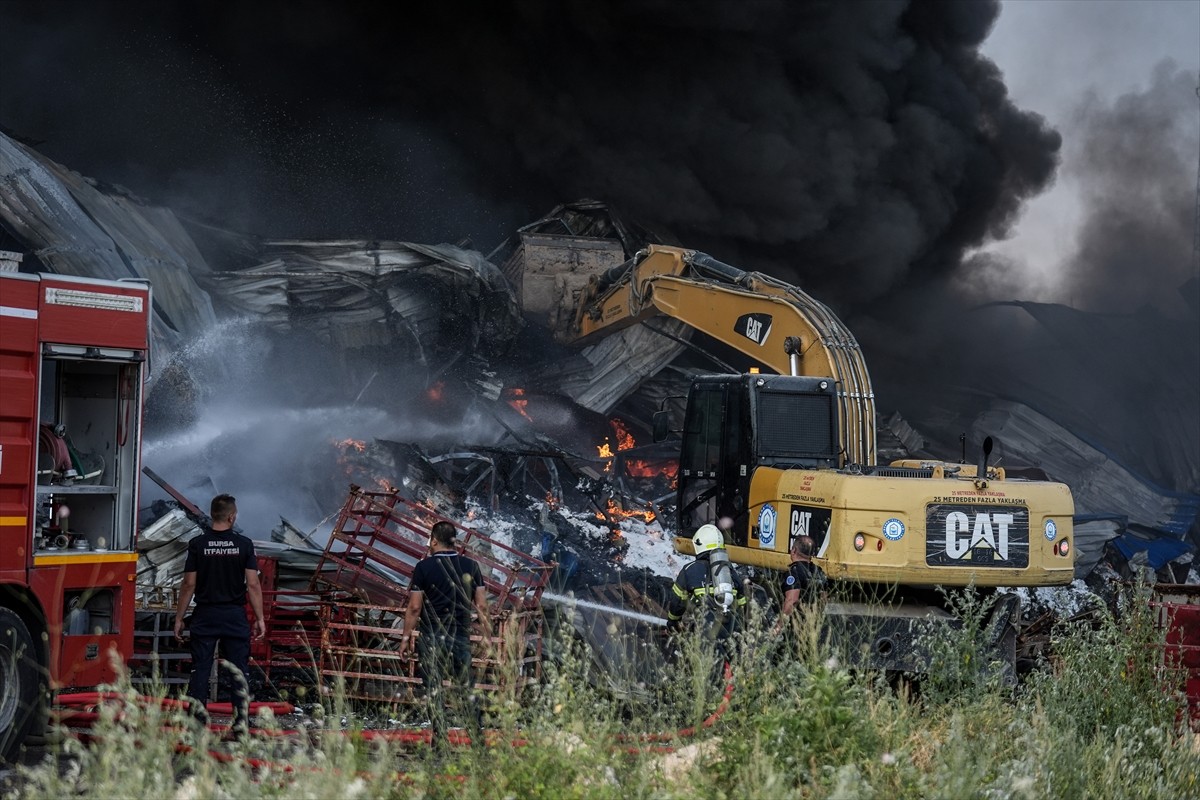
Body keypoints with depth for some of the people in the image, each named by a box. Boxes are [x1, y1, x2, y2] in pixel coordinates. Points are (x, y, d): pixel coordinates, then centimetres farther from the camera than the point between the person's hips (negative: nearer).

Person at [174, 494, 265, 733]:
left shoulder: (198, 544, -3)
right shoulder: (244, 544, -3)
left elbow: (189, 584, -3)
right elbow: (253, 584, -4)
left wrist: (179, 617, 5)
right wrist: (259, 618, 2)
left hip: (205, 615, 0)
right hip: (235, 615, 0)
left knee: (200, 670, 3)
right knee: (239, 671, 5)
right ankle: (241, 721, 1)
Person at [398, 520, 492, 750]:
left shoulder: (424, 566, -7)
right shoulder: (471, 566, 3)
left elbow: (414, 607, -7)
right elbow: (482, 606, 4)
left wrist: (406, 637, 1)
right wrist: (487, 634, 13)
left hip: (431, 636, -3)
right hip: (461, 636, 3)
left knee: (434, 688, 1)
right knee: (465, 688, 12)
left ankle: (439, 739, -1)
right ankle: (478, 735, 7)